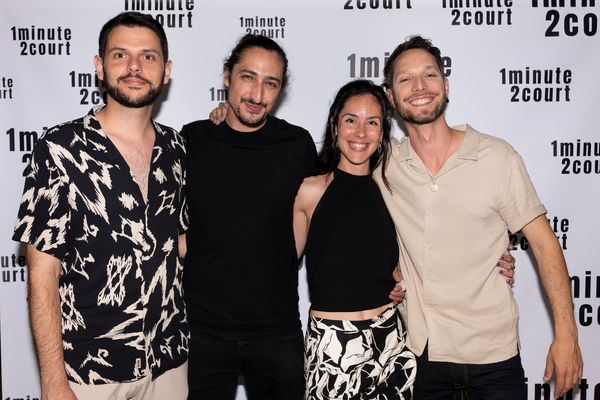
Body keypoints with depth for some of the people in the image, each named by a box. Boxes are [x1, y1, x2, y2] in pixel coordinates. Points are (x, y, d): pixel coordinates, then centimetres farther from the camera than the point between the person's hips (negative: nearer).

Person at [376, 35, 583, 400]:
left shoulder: (498, 157, -9)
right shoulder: (384, 162, -3)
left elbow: (545, 244, -5)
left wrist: (566, 335, -9)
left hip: (492, 356, -2)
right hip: (419, 354, 2)